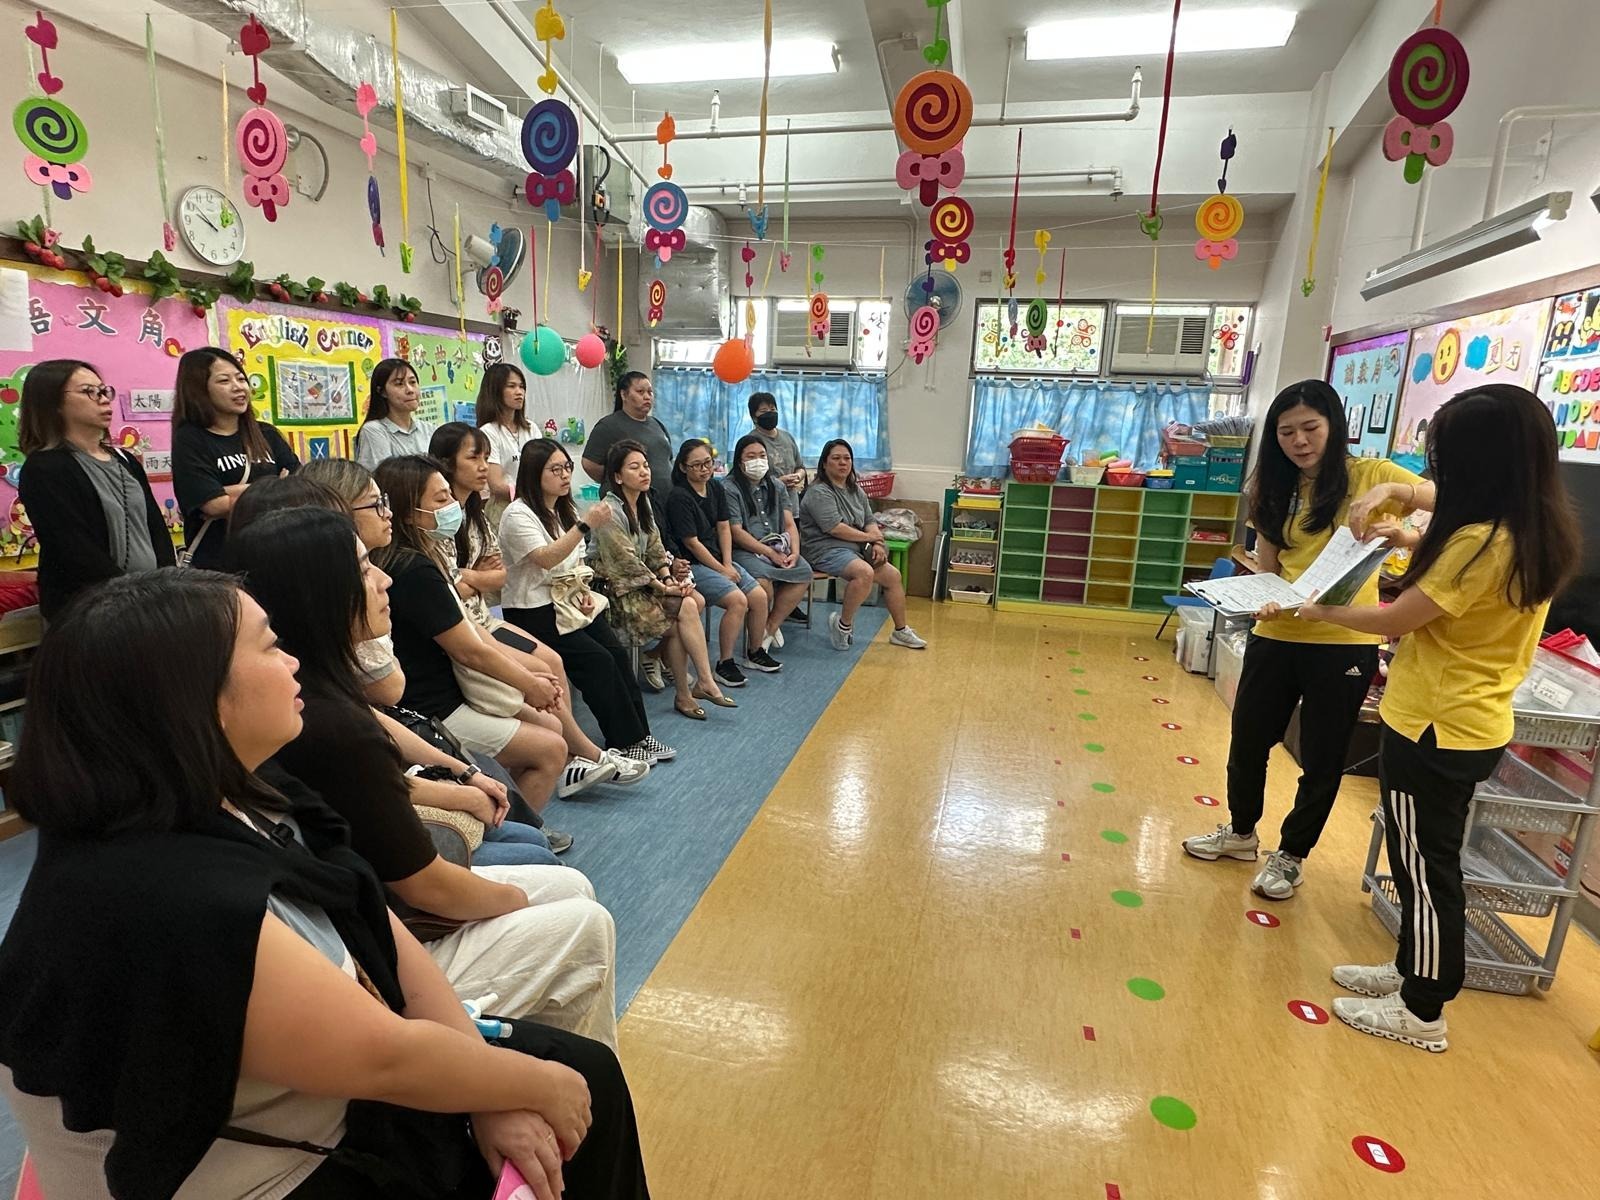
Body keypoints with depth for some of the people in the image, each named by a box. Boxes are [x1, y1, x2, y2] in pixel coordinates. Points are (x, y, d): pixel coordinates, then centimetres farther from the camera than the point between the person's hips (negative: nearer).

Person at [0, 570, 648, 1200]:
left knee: (589, 1073, 7)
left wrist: (493, 1095, -10)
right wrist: (537, 1086, -11)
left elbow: (385, 937, -6)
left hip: (332, 1097, 7)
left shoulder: (225, 807, -6)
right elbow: (386, 1057, -27)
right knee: (569, 1086, 2)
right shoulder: (165, 906, -34)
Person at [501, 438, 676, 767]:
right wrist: (586, 525, -33)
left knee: (617, 652, -13)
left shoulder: (566, 510, 14)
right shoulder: (518, 515, -12)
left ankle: (638, 733, -6)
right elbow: (546, 559, -26)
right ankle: (624, 742, -10)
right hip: (534, 613, -7)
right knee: (598, 660, -21)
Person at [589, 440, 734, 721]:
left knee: (694, 601, -16)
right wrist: (664, 588, -16)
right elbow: (626, 561, -19)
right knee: (686, 608, -20)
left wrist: (668, 577, -8)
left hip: (645, 579, 8)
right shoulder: (610, 511, -17)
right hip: (621, 589, -8)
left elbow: (655, 547, 10)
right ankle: (705, 682, -13)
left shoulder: (643, 502, 10)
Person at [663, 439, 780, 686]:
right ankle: (725, 664, -11)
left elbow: (724, 528, 9)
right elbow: (691, 543, -15)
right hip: (690, 564, -8)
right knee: (738, 601, -24)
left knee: (759, 597, -5)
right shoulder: (679, 498, -15)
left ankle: (755, 653, 17)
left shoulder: (715, 488, 8)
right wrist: (722, 571, -11)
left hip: (718, 559, 8)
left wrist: (728, 564, -4)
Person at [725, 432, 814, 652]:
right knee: (763, 579, -35)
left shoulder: (777, 487, 18)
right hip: (744, 551, -6)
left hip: (777, 549, 6)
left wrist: (794, 552, -9)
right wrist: (770, 553, -15)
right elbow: (736, 533, -10)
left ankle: (769, 628, -8)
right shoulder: (729, 489, -2)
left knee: (804, 572, -22)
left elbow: (790, 524, 10)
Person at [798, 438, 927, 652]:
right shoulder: (819, 492, -12)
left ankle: (901, 632, 18)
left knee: (893, 576, 3)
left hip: (855, 548, 9)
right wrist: (870, 537, -11)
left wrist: (877, 543, -8)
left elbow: (870, 521, 14)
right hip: (826, 550, -9)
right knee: (865, 573, -33)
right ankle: (843, 624, -13)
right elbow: (835, 528, -22)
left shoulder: (856, 490, 15)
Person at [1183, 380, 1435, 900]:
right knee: (1248, 741, 14)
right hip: (1277, 636, 4)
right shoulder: (1276, 489, 8)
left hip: (1343, 644, -4)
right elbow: (1266, 568, 6)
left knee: (1322, 758, 10)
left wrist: (1391, 489, -30)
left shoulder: (1369, 474, -4)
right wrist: (1264, 601, -15)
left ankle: (1291, 855, 29)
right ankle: (1241, 832, 38)